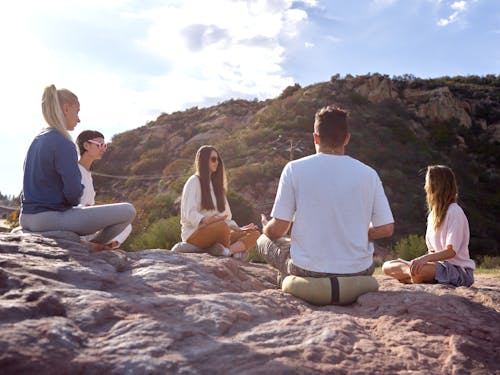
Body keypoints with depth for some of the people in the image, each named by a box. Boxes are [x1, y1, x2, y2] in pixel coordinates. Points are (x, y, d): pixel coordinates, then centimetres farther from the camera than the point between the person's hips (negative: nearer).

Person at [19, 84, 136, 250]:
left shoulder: (37, 141, 11)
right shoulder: (63, 143, -16)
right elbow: (73, 191, -19)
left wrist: (69, 202, 12)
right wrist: (74, 201, 3)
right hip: (50, 218, -10)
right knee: (128, 211, -10)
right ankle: (91, 246, 5)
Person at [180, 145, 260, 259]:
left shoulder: (216, 183, 22)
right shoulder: (194, 181, -1)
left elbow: (225, 216, 17)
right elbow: (189, 213, -15)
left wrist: (238, 228, -1)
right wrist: (206, 220, -34)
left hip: (215, 233, 7)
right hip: (194, 233, -7)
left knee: (254, 234, -13)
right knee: (222, 226, -39)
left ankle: (228, 250, -37)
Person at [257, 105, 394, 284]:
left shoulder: (294, 169, -9)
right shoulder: (368, 173, -3)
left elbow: (277, 229, -9)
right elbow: (386, 229, 0)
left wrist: (266, 228, 15)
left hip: (307, 270, -2)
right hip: (359, 273, 2)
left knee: (263, 241, 24)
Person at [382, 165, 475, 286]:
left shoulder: (454, 211, -12)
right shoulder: (432, 215, 14)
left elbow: (451, 251, -20)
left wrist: (425, 258, -35)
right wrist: (423, 260, -8)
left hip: (460, 271, -8)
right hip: (438, 264, 8)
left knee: (418, 272, -38)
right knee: (387, 266, -5)